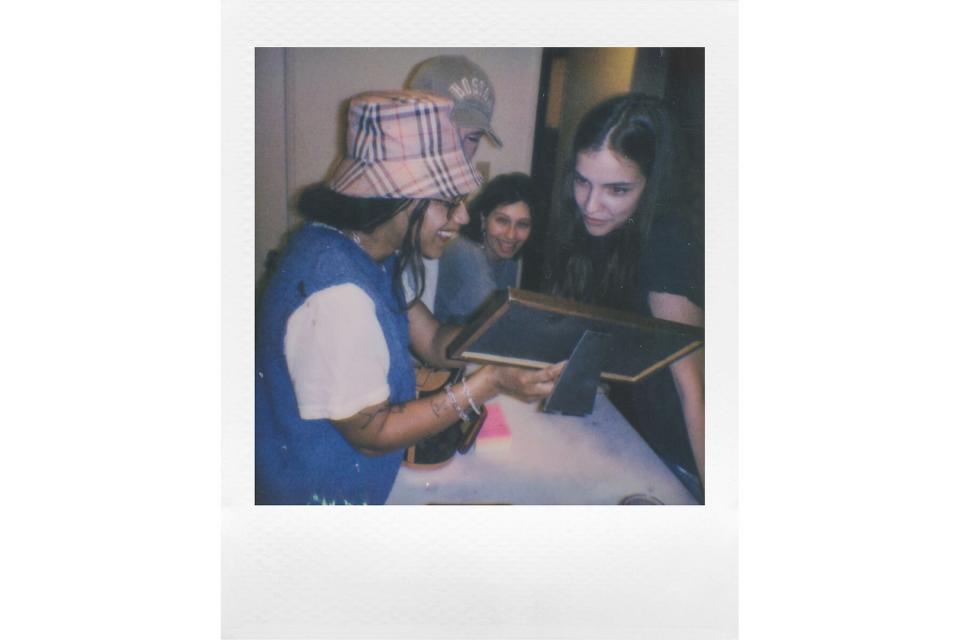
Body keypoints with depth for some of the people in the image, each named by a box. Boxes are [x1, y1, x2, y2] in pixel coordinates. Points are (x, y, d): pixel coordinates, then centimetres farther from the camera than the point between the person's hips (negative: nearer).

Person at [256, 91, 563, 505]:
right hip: (321, 493, -8)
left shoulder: (364, 248, -4)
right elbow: (372, 434, -24)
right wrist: (491, 383, -29)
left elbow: (433, 342, -1)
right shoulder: (338, 295, -33)